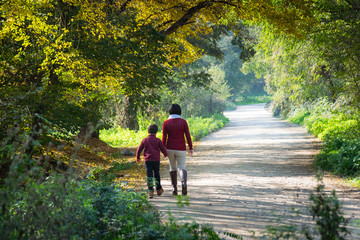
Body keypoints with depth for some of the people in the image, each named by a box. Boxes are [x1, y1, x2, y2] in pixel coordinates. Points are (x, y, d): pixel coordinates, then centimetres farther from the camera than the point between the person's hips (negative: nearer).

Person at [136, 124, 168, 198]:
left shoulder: (145, 140, 3)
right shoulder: (158, 140, -2)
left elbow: (139, 149, 10)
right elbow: (163, 149, 0)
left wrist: (138, 157, 27)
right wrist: (165, 155, 24)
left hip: (148, 161, 0)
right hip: (156, 160, 0)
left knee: (149, 175, -2)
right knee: (157, 175, 14)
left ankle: (150, 191, -11)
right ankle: (159, 190, 26)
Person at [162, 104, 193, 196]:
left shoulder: (166, 123, -3)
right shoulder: (183, 122, -5)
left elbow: (164, 138, -4)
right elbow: (188, 136, -6)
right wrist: (191, 148, 2)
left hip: (170, 148, 1)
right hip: (181, 149, -1)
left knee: (173, 168, 16)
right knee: (182, 168, 3)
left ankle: (174, 188, 12)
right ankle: (184, 183, -27)